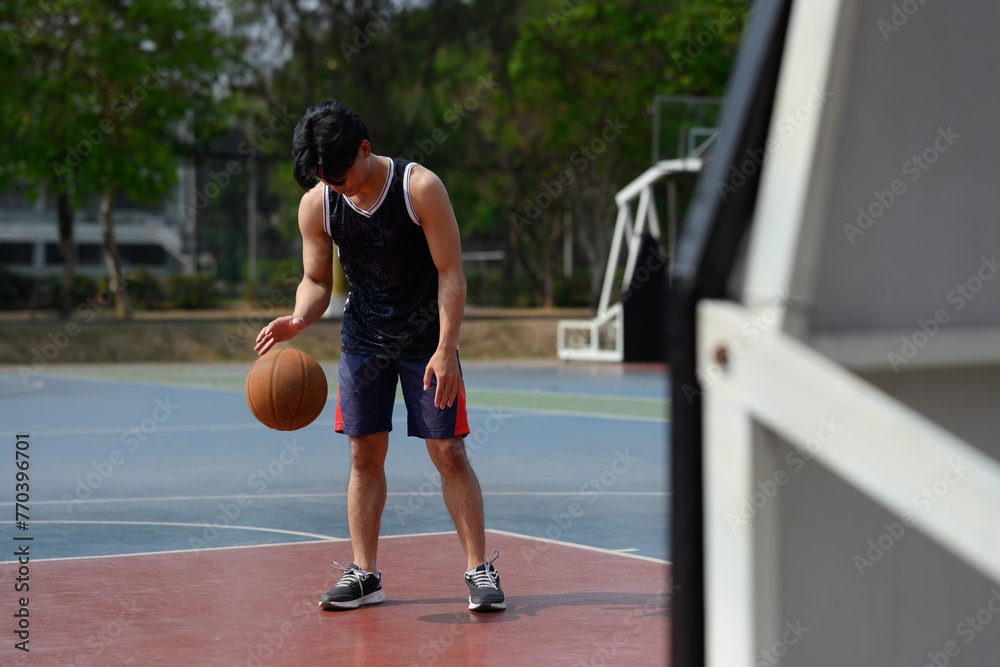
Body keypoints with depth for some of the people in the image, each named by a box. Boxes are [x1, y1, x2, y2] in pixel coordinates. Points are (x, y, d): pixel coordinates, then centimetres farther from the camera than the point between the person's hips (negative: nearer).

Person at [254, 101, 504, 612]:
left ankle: (480, 570, 1)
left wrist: (445, 350, -22)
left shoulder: (420, 187, -19)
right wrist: (298, 320, -23)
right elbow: (316, 281, -1)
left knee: (448, 452, -5)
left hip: (426, 336, -3)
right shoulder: (316, 205, -8)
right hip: (363, 336, 3)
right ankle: (364, 574, 10)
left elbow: (450, 273, -16)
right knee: (365, 454, 2)